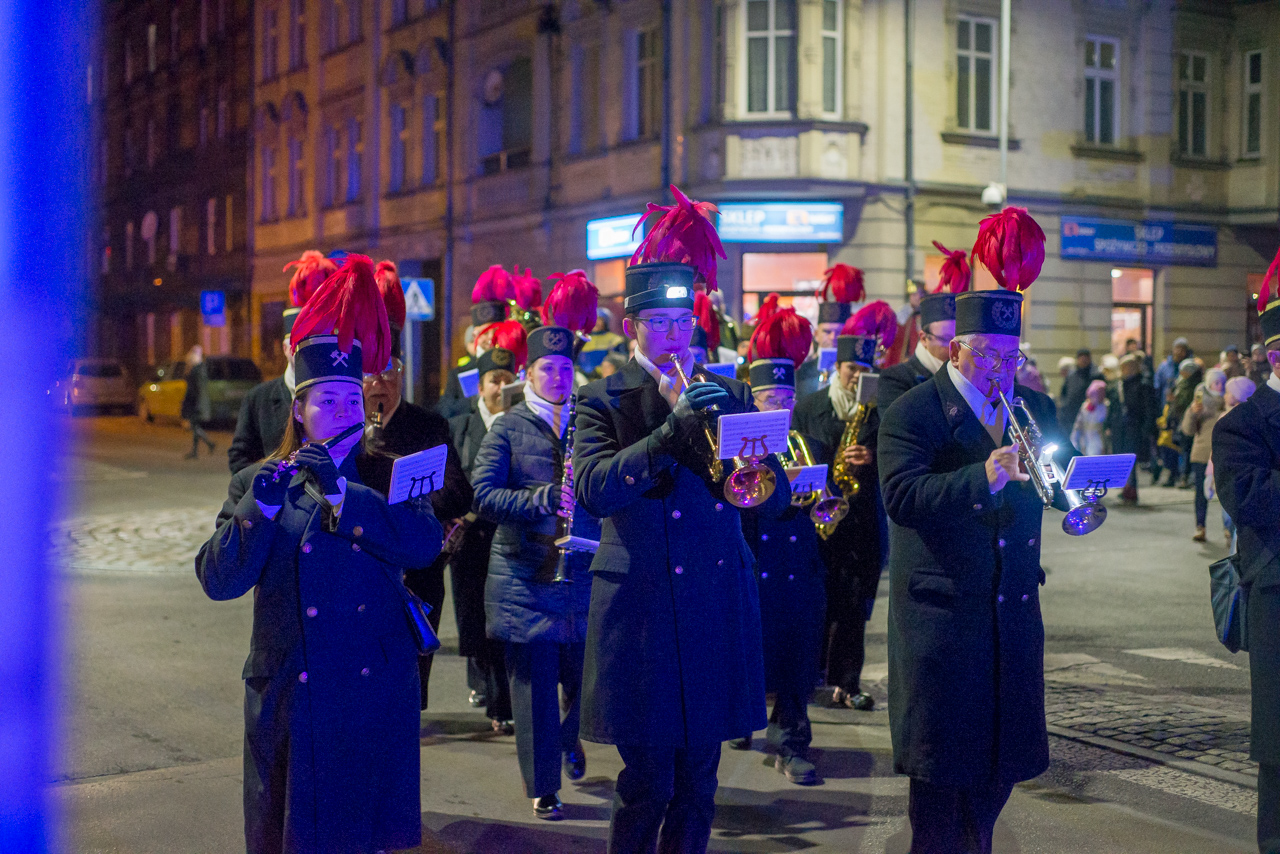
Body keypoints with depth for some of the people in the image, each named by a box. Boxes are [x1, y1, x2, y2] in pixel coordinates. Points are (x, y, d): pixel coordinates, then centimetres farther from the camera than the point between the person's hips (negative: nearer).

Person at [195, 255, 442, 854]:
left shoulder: (386, 478, 7)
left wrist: (340, 491, -20)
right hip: (291, 693, 0)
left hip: (376, 692, 1)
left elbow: (425, 542, -14)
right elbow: (219, 581, -7)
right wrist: (259, 508, -22)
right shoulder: (254, 483, 4)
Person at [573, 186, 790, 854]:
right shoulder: (602, 402, 0)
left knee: (697, 782, 9)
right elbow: (592, 489, -18)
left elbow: (775, 498, 3)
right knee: (647, 785, -1)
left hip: (717, 611, 4)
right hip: (642, 612, -4)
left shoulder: (726, 395, 10)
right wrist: (672, 429, -25)